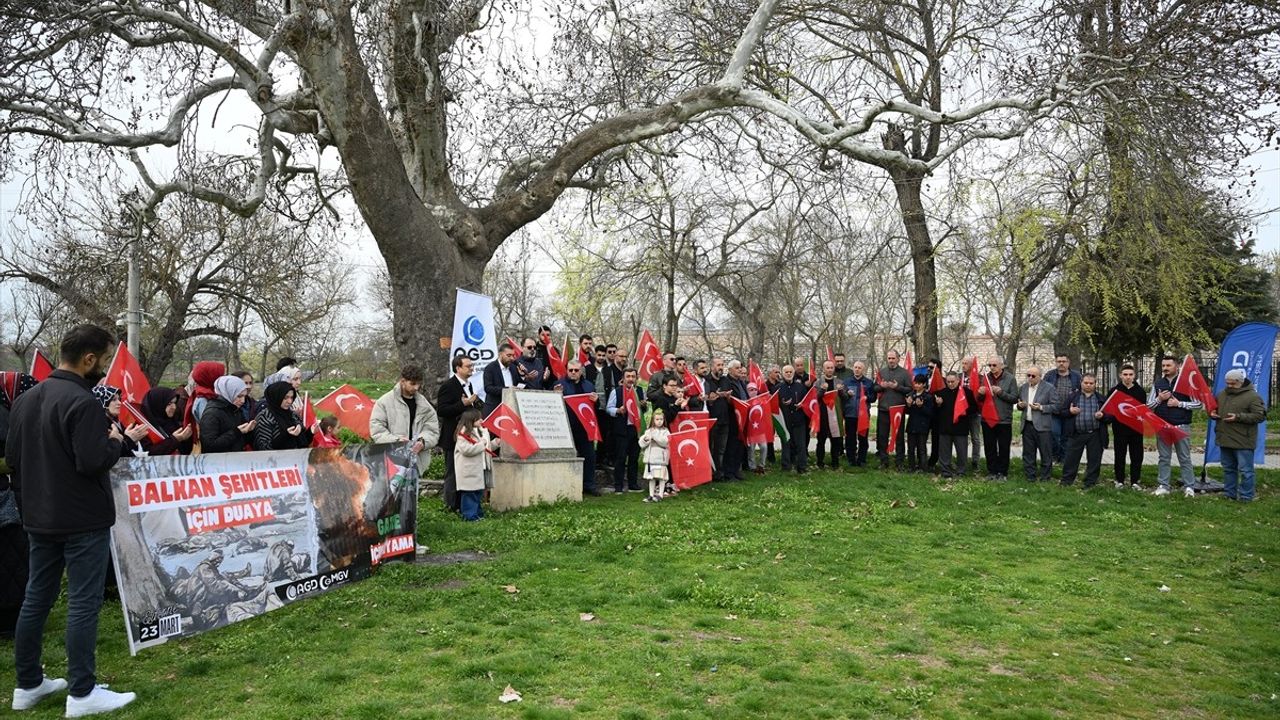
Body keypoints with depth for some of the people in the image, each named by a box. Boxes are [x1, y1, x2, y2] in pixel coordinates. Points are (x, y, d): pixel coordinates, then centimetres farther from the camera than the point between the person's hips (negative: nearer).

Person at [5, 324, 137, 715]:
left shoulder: (25, 399, 8)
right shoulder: (82, 401, -21)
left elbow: (12, 458, 13)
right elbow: (92, 462, -26)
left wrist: (30, 503, 20)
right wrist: (114, 442, -7)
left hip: (39, 518, 9)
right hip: (82, 520, -9)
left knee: (36, 598, 15)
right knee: (83, 602, -2)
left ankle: (28, 685, 24)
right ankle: (82, 693, 3)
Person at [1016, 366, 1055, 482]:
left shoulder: (1048, 388, -3)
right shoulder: (1023, 388, 12)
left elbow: (1054, 406, -5)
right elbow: (1019, 404, 19)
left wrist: (1041, 407, -18)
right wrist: (1020, 405, -3)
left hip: (1042, 426, -4)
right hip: (1027, 425, 4)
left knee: (1045, 454, 2)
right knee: (1028, 453, 9)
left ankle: (1045, 476, 13)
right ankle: (1030, 476, 17)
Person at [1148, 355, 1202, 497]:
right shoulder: (1157, 383, 8)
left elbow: (1199, 404, -5)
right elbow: (1148, 405, 10)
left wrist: (1179, 403, -13)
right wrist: (1159, 399, -8)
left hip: (1182, 426, -3)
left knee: (1185, 458, 3)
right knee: (1163, 457, 8)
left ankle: (1188, 486, 8)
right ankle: (1163, 486, 13)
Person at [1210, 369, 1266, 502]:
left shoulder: (1252, 396, -10)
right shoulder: (1222, 394, 11)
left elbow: (1260, 415, -15)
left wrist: (1238, 417, -23)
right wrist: (1212, 413, 2)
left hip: (1243, 442, -7)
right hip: (1225, 440, 7)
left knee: (1245, 470, -2)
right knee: (1228, 468, 15)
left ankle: (1245, 496, 7)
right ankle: (1229, 493, 25)